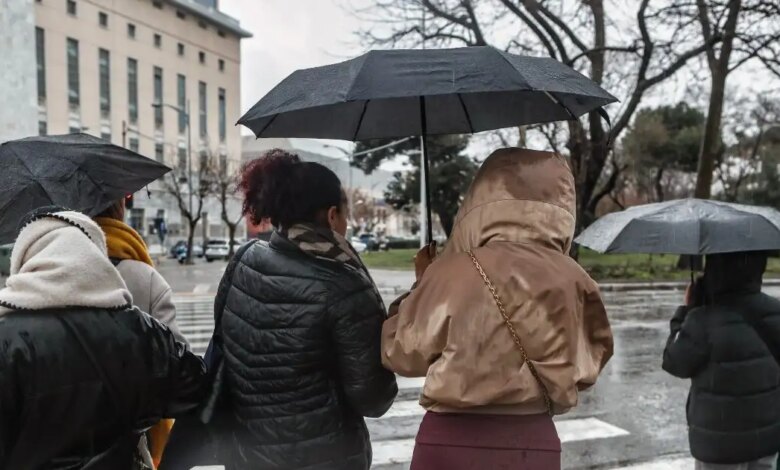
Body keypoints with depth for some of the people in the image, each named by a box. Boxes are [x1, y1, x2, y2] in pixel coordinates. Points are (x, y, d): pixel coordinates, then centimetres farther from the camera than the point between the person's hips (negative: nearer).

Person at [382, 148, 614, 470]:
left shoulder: (453, 271, -14)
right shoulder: (572, 280, -6)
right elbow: (587, 366, 8)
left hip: (452, 442, -2)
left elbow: (403, 355, -1)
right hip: (536, 443, 3)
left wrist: (424, 283, 10)